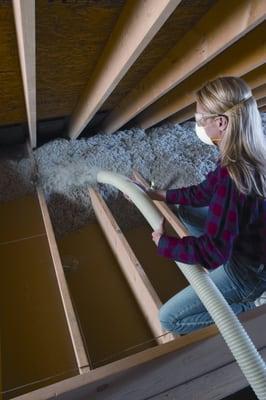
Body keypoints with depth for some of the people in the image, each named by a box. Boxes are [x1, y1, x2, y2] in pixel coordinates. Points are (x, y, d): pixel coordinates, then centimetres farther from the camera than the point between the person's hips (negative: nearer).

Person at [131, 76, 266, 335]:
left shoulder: (233, 178, -37)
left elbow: (212, 252, -33)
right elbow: (204, 192, 6)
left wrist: (163, 242, -19)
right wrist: (160, 195, 8)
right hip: (245, 243, 9)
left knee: (169, 319, -2)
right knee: (186, 211, 21)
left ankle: (243, 310, 8)